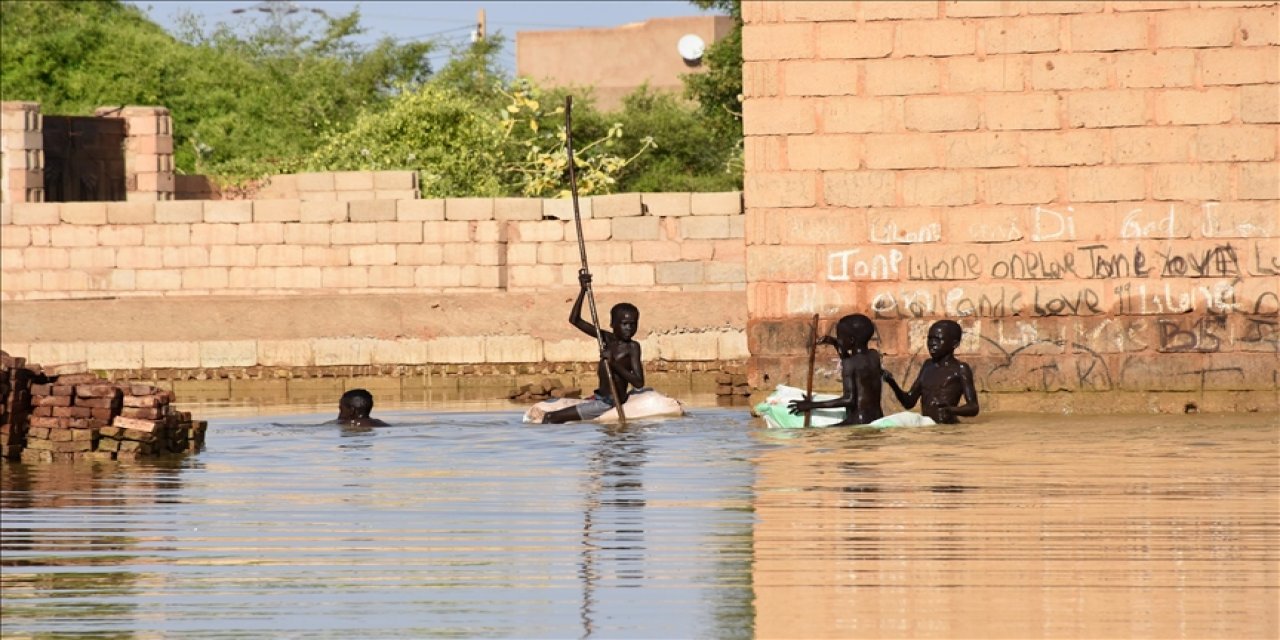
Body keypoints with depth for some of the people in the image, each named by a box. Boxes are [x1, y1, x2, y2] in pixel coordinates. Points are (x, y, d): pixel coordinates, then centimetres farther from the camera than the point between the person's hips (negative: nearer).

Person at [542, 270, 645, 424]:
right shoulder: (607, 338, 6)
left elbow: (639, 383, -19)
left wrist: (614, 363, -24)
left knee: (552, 418, -14)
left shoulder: (632, 347, -11)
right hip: (599, 398, 8)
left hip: (610, 403, -8)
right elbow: (574, 320, 5)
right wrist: (583, 291, -5)